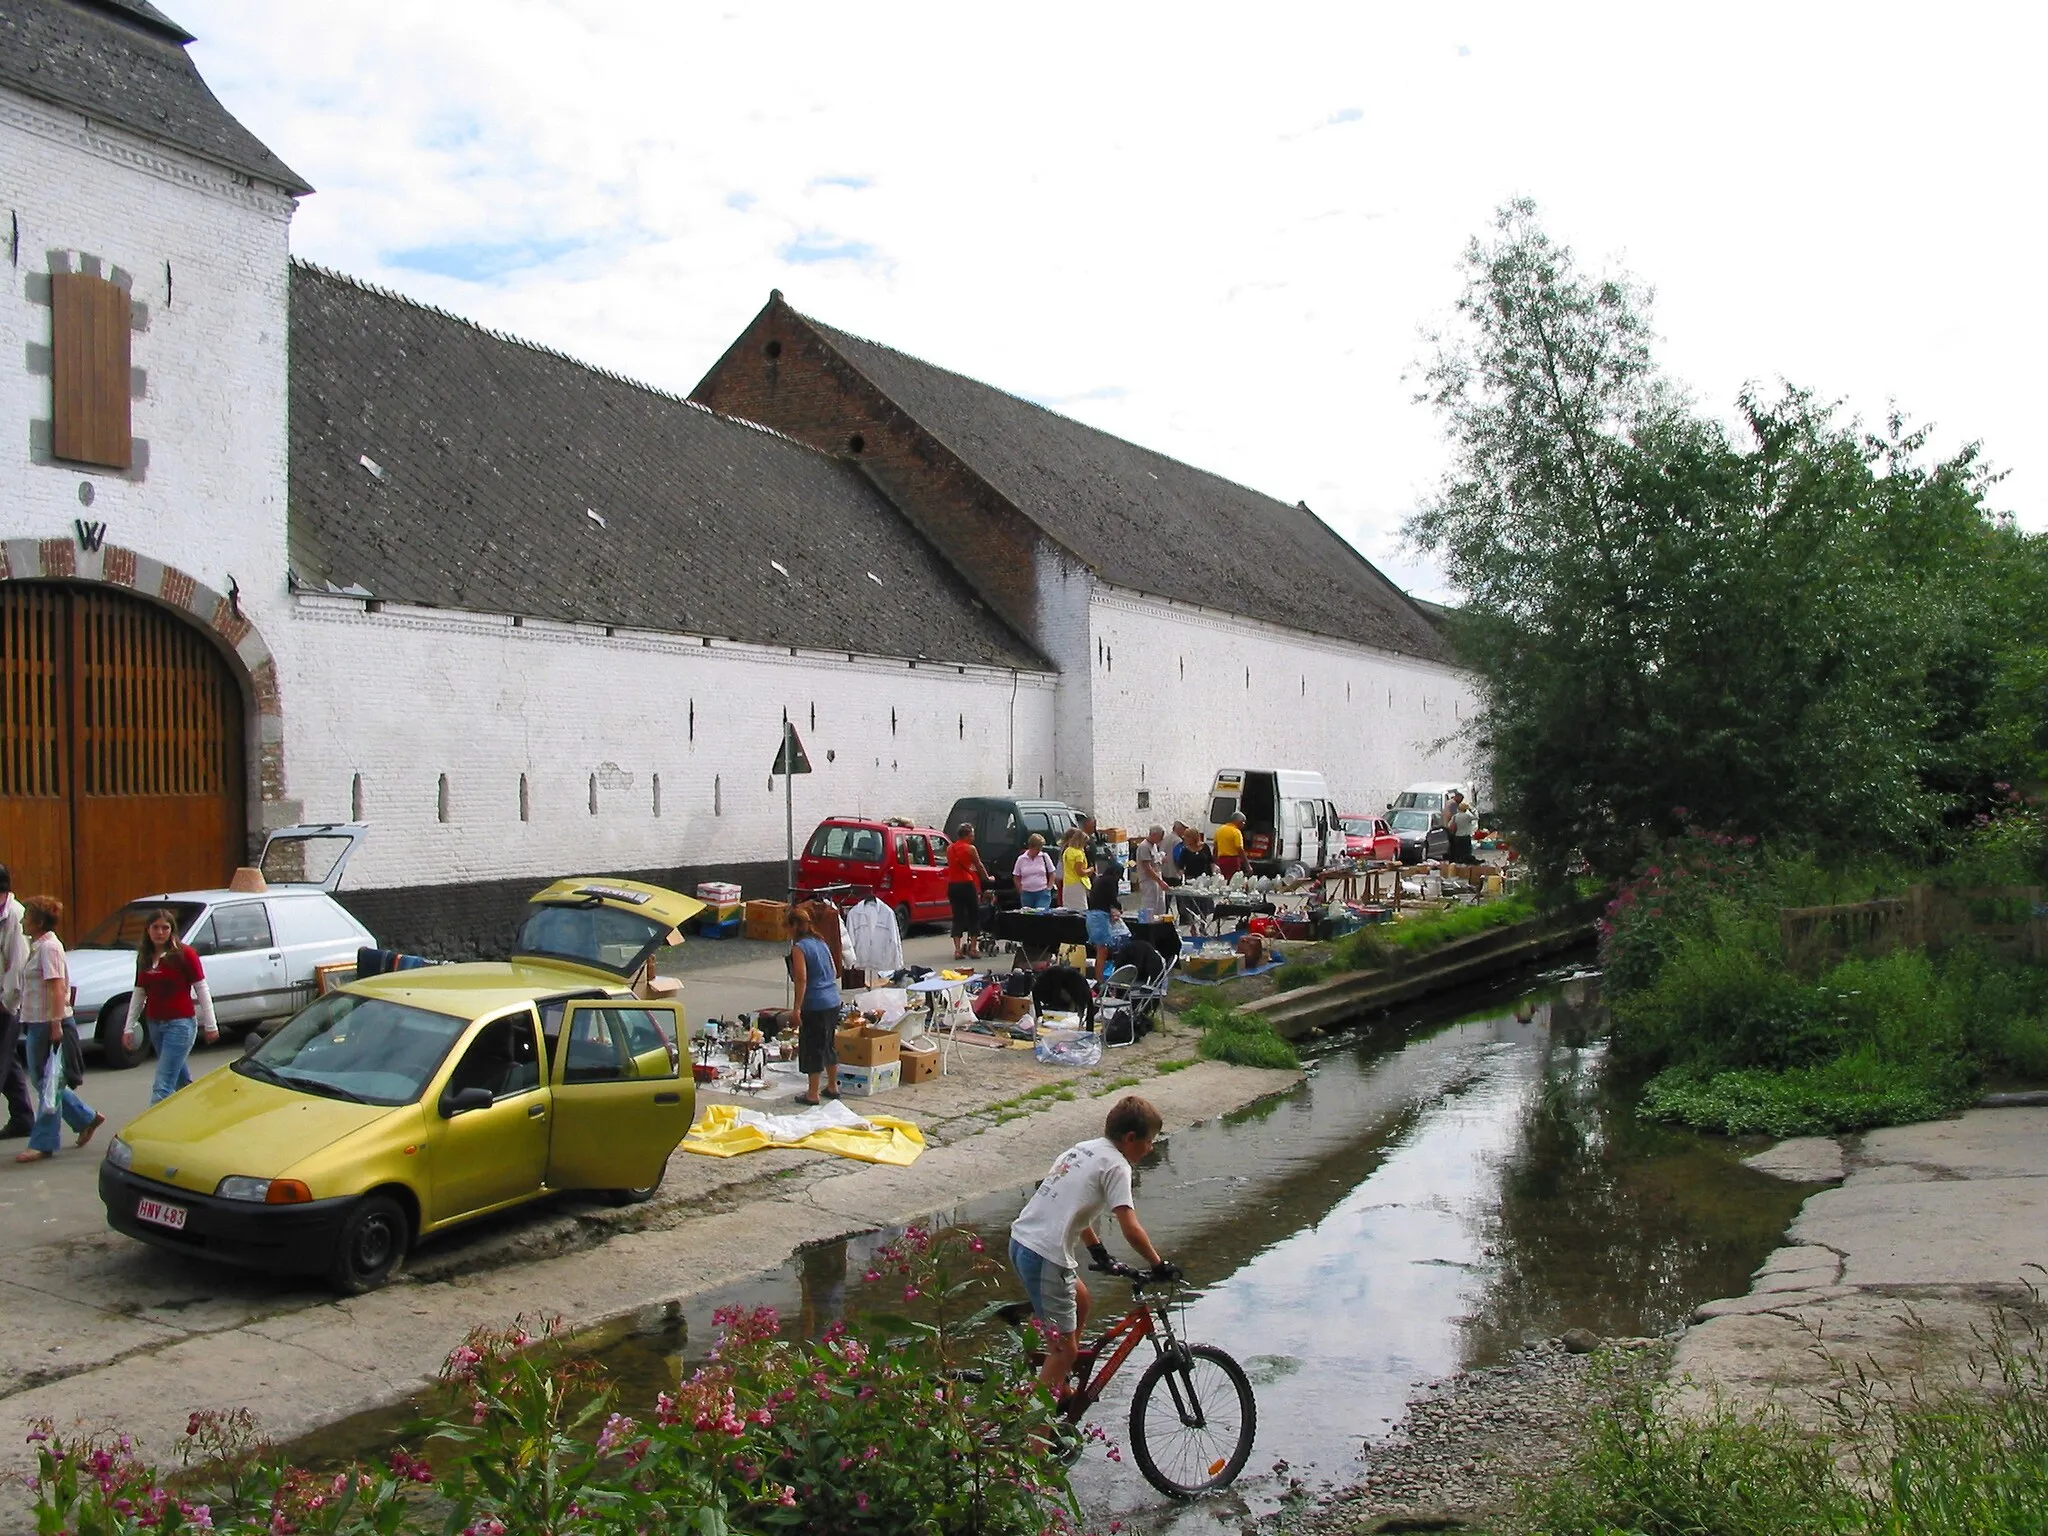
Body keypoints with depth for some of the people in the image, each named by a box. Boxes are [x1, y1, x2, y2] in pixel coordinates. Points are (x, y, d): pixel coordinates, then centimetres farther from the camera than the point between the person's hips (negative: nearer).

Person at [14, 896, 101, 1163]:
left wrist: (56, 1023, -24)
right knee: (43, 1079, 15)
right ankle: (87, 1119, 24)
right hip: (37, 1022, 10)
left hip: (48, 1023, -10)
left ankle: (43, 1144, 3)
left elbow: (57, 987, -21)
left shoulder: (49, 947, -15)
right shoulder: (38, 945, 14)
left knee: (48, 1082, -3)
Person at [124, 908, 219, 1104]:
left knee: (162, 1086, -12)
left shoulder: (184, 954, -8)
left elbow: (202, 990, -5)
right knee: (182, 1080, 17)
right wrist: (129, 1027, 12)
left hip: (180, 1024, -6)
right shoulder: (144, 957, 9)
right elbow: (138, 994, 15)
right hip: (154, 1024, 6)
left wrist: (210, 1025, -5)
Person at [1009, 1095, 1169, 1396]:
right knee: (1065, 1349, 1)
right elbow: (1131, 1230, -16)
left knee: (1080, 1300, 28)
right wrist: (1158, 1264, -3)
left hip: (1020, 1240, 9)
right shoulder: (1115, 1165, -9)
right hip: (1046, 1256, -9)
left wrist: (1099, 1252, 29)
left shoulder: (1081, 1149, 17)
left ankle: (1060, 1388, 36)